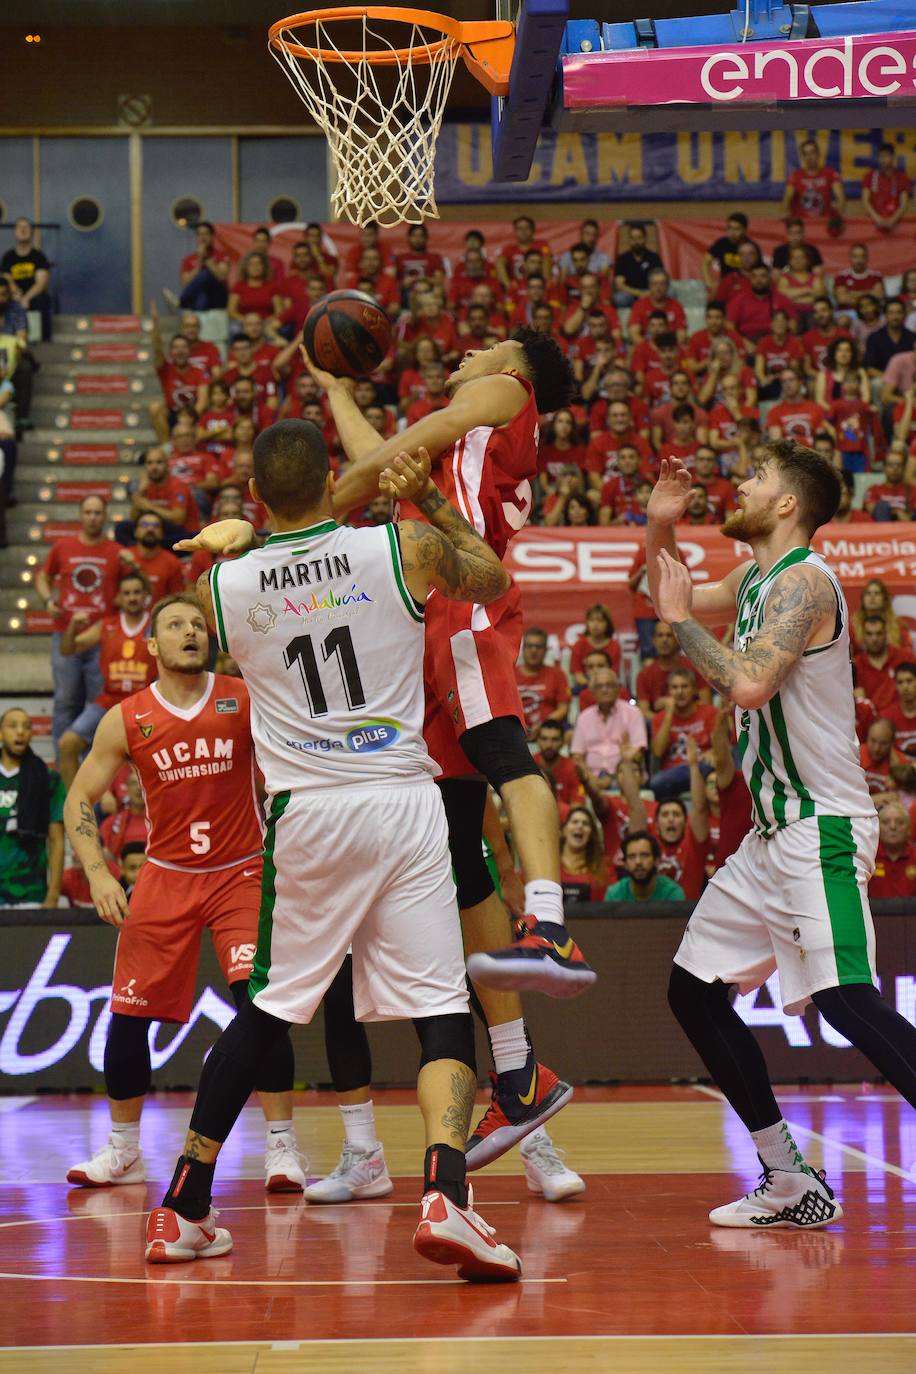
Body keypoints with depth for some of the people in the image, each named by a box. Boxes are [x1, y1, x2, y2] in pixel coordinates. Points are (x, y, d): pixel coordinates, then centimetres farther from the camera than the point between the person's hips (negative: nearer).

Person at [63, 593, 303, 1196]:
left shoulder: (245, 699, -5)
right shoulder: (126, 720, -2)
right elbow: (79, 800, 2)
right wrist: (97, 873, -10)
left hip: (241, 874, -2)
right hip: (165, 877, 2)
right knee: (129, 1013, 2)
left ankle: (282, 1146, -8)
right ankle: (124, 1150, 22)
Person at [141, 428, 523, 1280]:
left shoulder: (223, 587, 1)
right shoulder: (407, 547, -2)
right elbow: (493, 578, 19)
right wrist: (428, 500, 26)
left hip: (305, 813, 2)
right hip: (402, 802, -2)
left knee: (268, 1009, 16)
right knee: (441, 1012, -1)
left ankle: (183, 1209, 20)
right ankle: (444, 1196, -22)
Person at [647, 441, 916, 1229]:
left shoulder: (805, 579, -14)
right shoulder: (754, 580, 14)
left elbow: (749, 685, -28)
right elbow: (676, 604, 31)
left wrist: (682, 619, -14)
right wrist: (662, 529, 14)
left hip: (822, 830, -10)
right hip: (774, 833, 10)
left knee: (844, 999, -22)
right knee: (694, 990, 11)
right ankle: (792, 1187, 15)